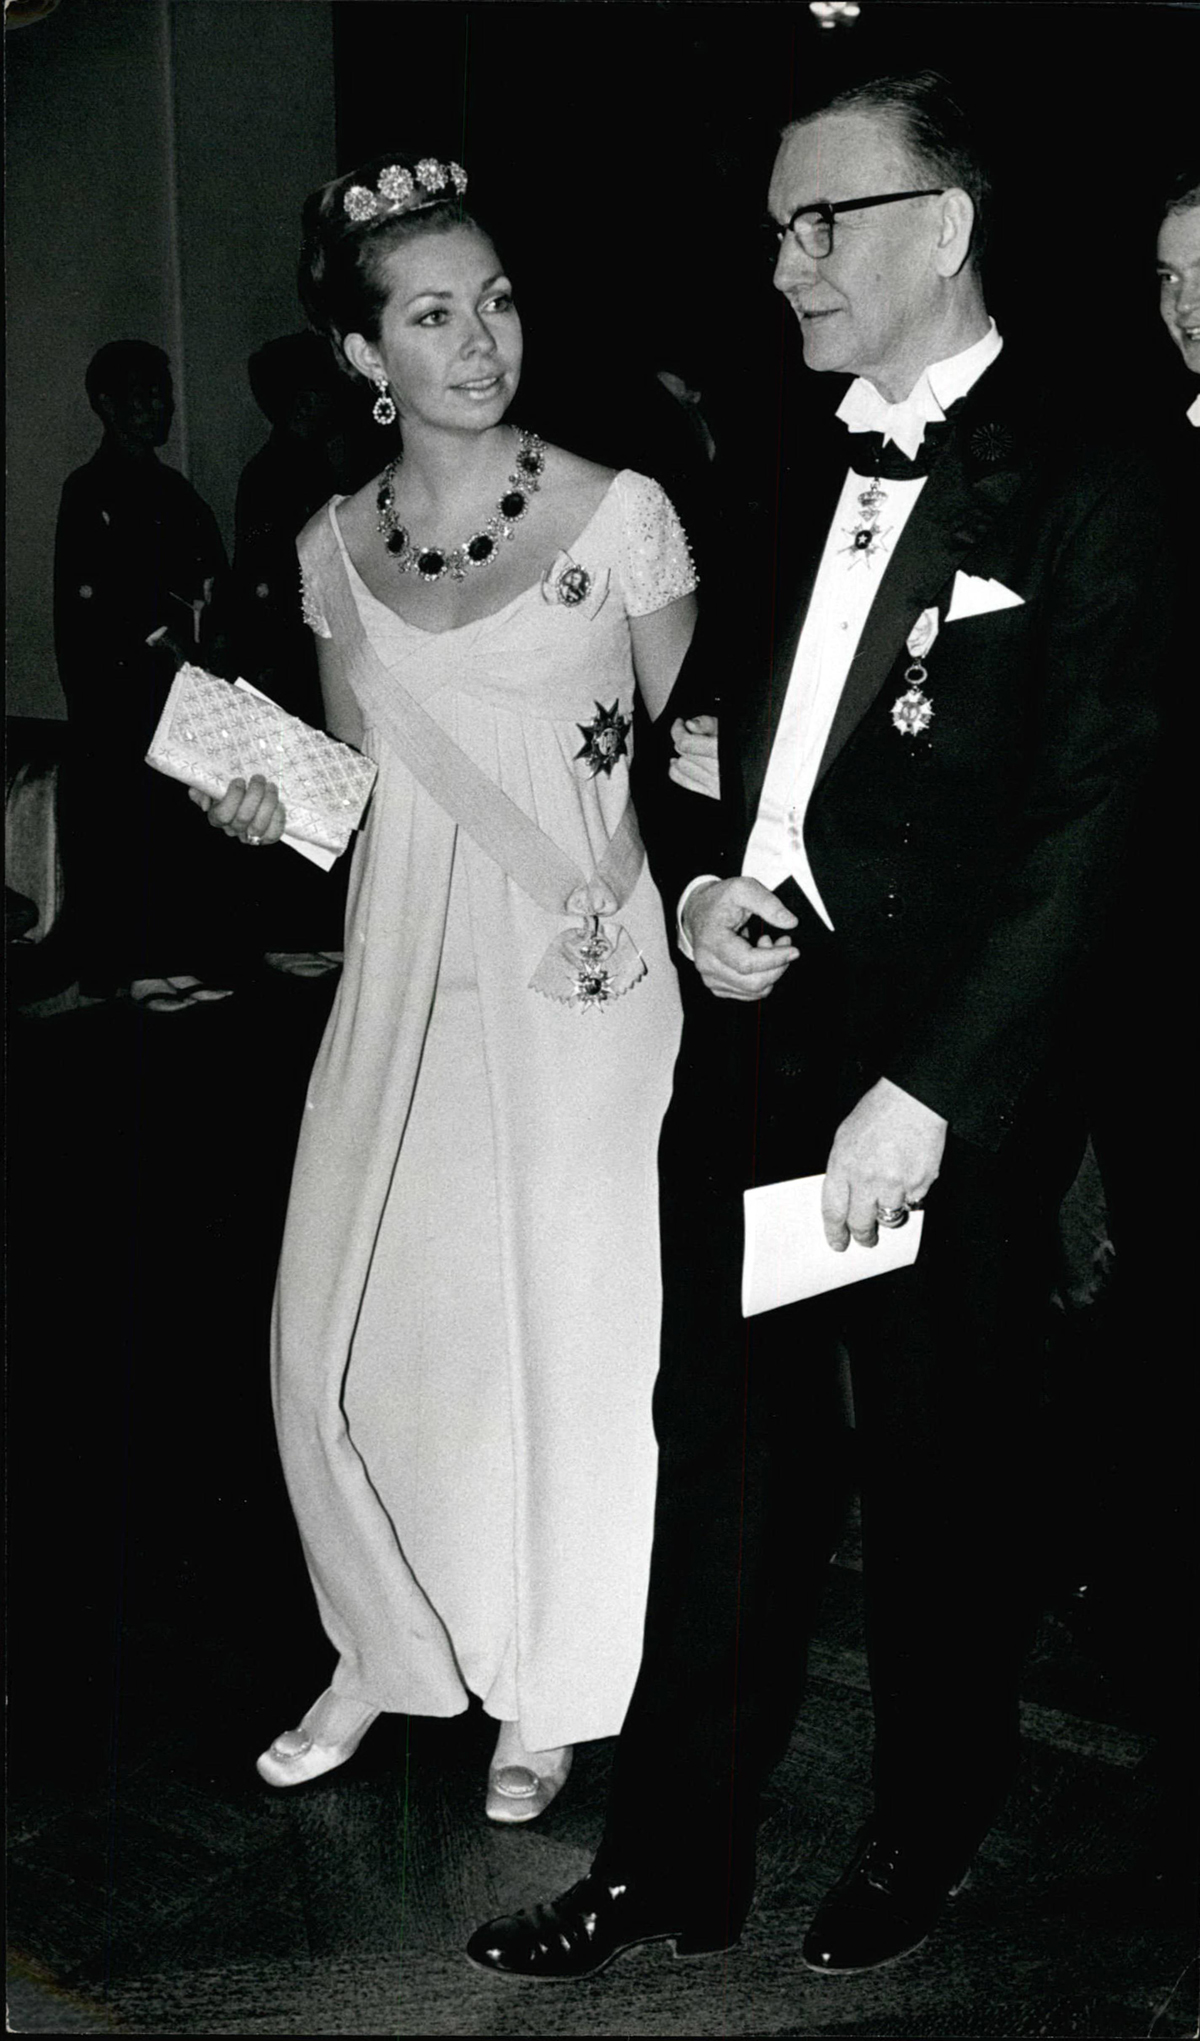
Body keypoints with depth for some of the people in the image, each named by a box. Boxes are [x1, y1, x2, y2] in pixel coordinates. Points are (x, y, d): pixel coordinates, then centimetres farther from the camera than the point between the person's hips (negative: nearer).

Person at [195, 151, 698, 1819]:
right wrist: (267, 808, -4)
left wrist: (688, 903, -14)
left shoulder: (620, 515, -6)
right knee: (349, 1333, 7)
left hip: (578, 985, -3)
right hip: (406, 989, 4)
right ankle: (391, 1648, 33)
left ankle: (548, 1690, 31)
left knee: (566, 1327, 7)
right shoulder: (336, 549, 6)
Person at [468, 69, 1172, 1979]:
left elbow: (1082, 830, -14)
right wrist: (699, 878, -3)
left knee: (940, 1481, 13)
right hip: (746, 1042, 5)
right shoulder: (794, 465, 11)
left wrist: (925, 1088, -18)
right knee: (721, 1465, 12)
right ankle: (674, 1859, 28)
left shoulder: (1078, 495, -8)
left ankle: (924, 1839, 36)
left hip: (946, 1091, -5)